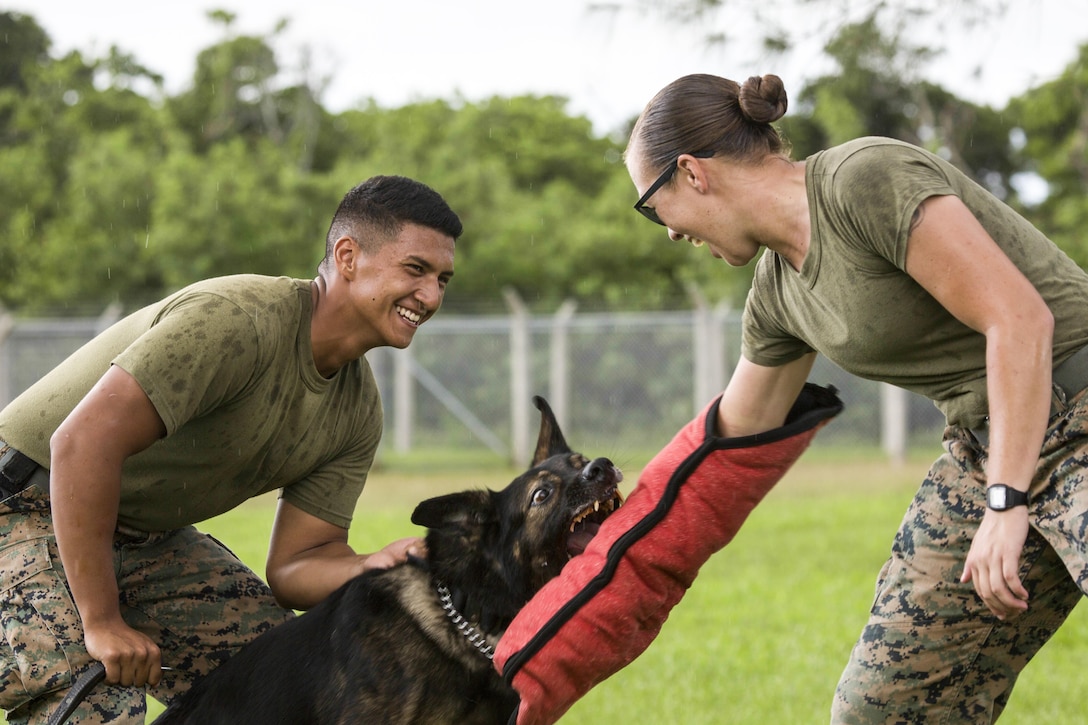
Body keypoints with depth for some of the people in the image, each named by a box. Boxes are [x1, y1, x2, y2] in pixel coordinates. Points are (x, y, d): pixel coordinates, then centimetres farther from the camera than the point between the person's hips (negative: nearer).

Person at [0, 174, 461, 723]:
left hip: (149, 535, 9)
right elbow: (82, 441, -35)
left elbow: (292, 567, -1)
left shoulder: (357, 411, 0)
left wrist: (378, 568, -24)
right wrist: (100, 622, -32)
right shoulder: (239, 321, -28)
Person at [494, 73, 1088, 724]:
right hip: (986, 451, 9)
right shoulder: (778, 290, 9)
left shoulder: (866, 182, -17)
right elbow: (728, 447, 21)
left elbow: (1020, 319, -21)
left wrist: (1006, 503, -24)